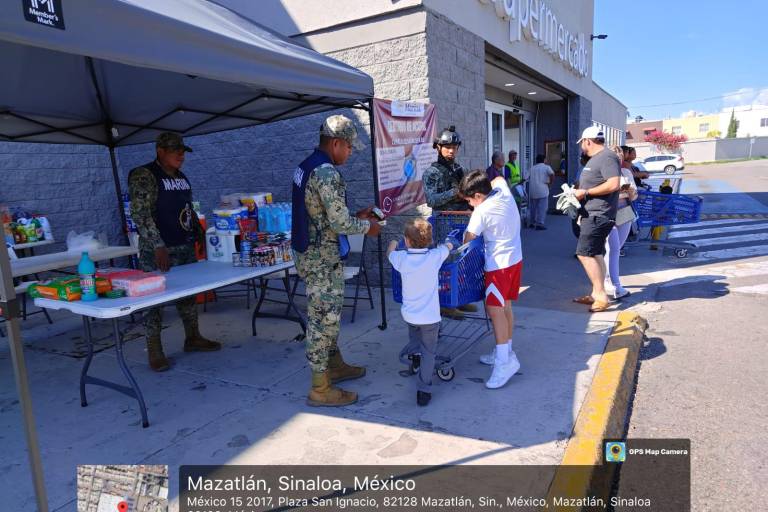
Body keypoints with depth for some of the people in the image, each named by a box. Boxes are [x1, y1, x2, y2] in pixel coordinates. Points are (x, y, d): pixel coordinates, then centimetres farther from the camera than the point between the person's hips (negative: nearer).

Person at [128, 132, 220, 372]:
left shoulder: (181, 177, 14)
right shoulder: (144, 176, -10)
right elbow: (139, 214, -18)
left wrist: (200, 235, 17)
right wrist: (158, 246, -25)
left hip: (186, 247, 8)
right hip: (157, 251, -8)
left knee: (188, 294, 14)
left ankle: (193, 338, 27)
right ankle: (154, 351, 7)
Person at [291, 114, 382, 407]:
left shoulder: (306, 166, 11)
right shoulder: (327, 172, -21)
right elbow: (339, 223, -23)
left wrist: (356, 216, 15)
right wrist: (367, 226, -5)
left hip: (310, 252, 10)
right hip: (323, 258, -10)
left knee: (328, 314, 21)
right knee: (324, 318, -1)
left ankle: (334, 365, 37)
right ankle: (320, 389, 10)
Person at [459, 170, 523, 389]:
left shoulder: (482, 212, -18)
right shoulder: (504, 191, 2)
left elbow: (468, 238, -9)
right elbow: (499, 179, 26)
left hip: (499, 263, -9)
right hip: (515, 258, 9)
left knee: (495, 309, -12)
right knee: (505, 306, 14)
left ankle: (504, 360, -15)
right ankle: (505, 351, 24)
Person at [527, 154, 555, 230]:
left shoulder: (532, 168, 14)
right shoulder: (546, 167, 1)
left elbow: (528, 179, 11)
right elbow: (552, 174, -15)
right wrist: (550, 182, -3)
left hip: (532, 191, 5)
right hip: (542, 191, -5)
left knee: (533, 207, 15)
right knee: (542, 208, -3)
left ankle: (533, 222, 23)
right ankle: (540, 223, -7)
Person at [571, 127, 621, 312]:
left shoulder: (607, 157, -14)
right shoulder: (596, 158, 18)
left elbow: (613, 184, -25)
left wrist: (586, 192, -19)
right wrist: (579, 191, 13)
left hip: (598, 215, -11)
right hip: (593, 214, 11)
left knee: (584, 253, -14)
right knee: (595, 255, 13)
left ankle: (601, 296, -10)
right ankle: (596, 294, 20)